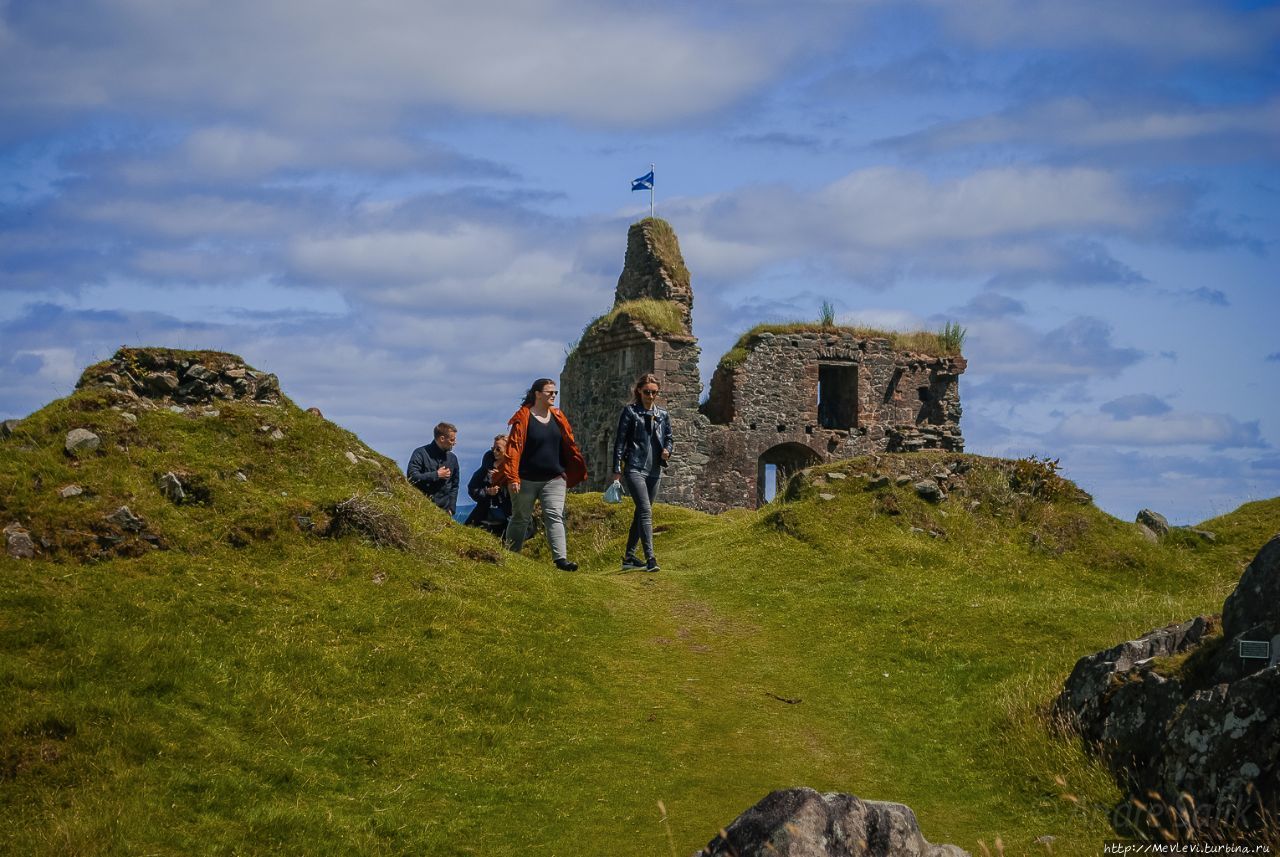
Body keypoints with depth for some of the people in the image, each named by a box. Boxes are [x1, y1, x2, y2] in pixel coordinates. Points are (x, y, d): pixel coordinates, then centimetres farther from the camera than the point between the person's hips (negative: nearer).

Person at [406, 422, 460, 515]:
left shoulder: (452, 458, 12)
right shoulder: (421, 453, -4)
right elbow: (411, 476, -16)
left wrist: (451, 508, 7)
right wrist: (436, 475, -14)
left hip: (443, 510, 4)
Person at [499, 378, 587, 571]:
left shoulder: (557, 417, 7)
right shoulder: (523, 418, -9)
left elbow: (569, 445, 12)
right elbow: (514, 447, -13)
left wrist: (579, 467, 9)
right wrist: (512, 477, -19)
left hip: (554, 479, 3)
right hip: (526, 480, -3)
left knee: (555, 516, -8)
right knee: (521, 518, 10)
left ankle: (561, 558, -16)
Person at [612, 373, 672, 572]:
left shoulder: (662, 415, 13)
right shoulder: (630, 411, -1)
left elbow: (668, 438, 21)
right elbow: (620, 441, -2)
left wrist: (667, 451, -3)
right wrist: (617, 470, -7)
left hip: (654, 471, 6)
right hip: (635, 468, -6)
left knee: (641, 513, 11)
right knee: (645, 511, -17)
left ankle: (629, 557, 19)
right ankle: (650, 558, -22)